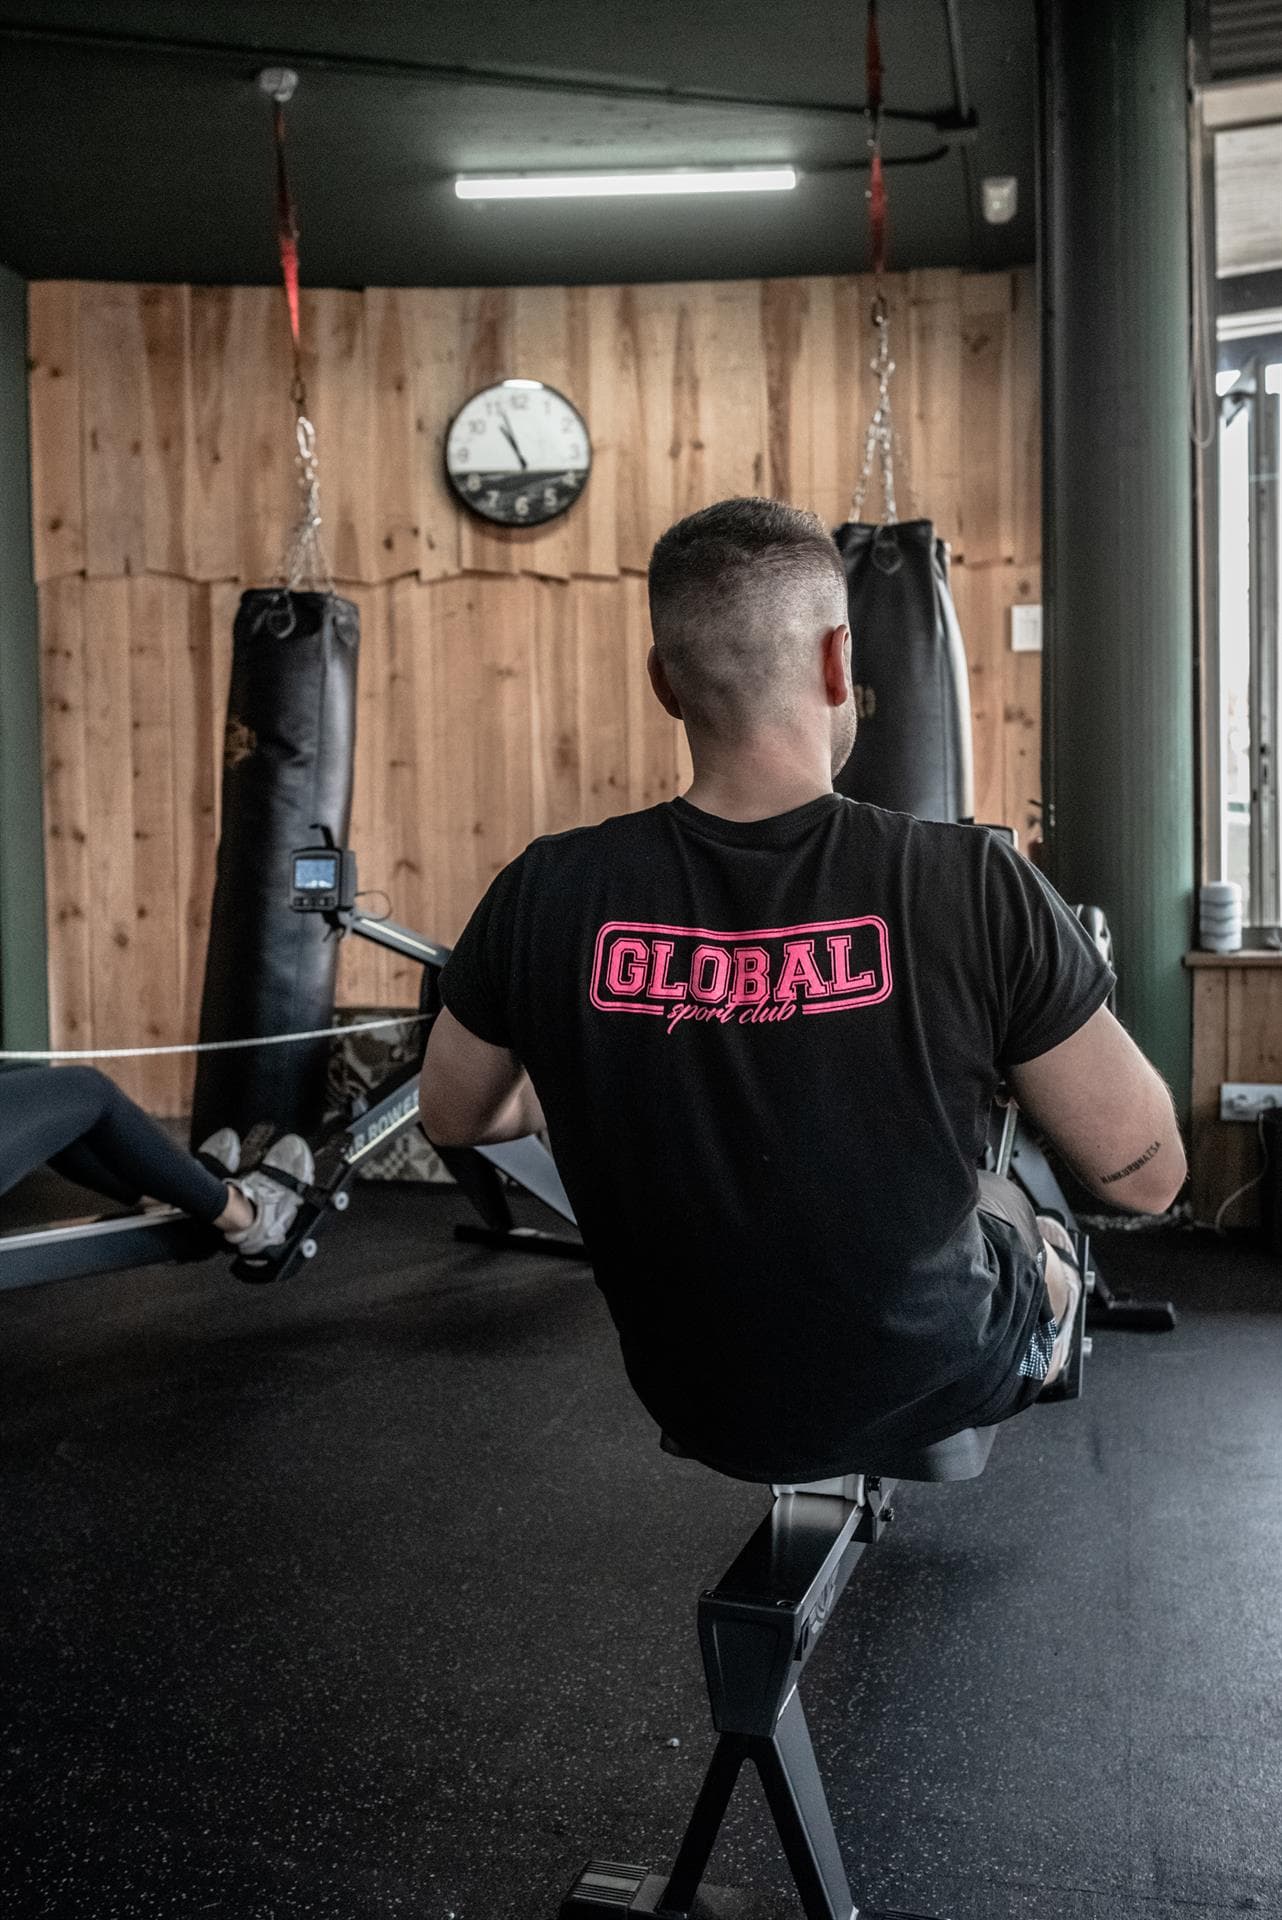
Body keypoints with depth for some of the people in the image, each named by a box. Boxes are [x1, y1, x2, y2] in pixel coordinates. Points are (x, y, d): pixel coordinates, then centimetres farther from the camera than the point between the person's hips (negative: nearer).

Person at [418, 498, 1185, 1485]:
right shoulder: (972, 883, -26)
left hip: (702, 1407, 2)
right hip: (935, 1380, -1)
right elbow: (1148, 1174, -15)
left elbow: (455, 1116, 0)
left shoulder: (548, 895, -19)